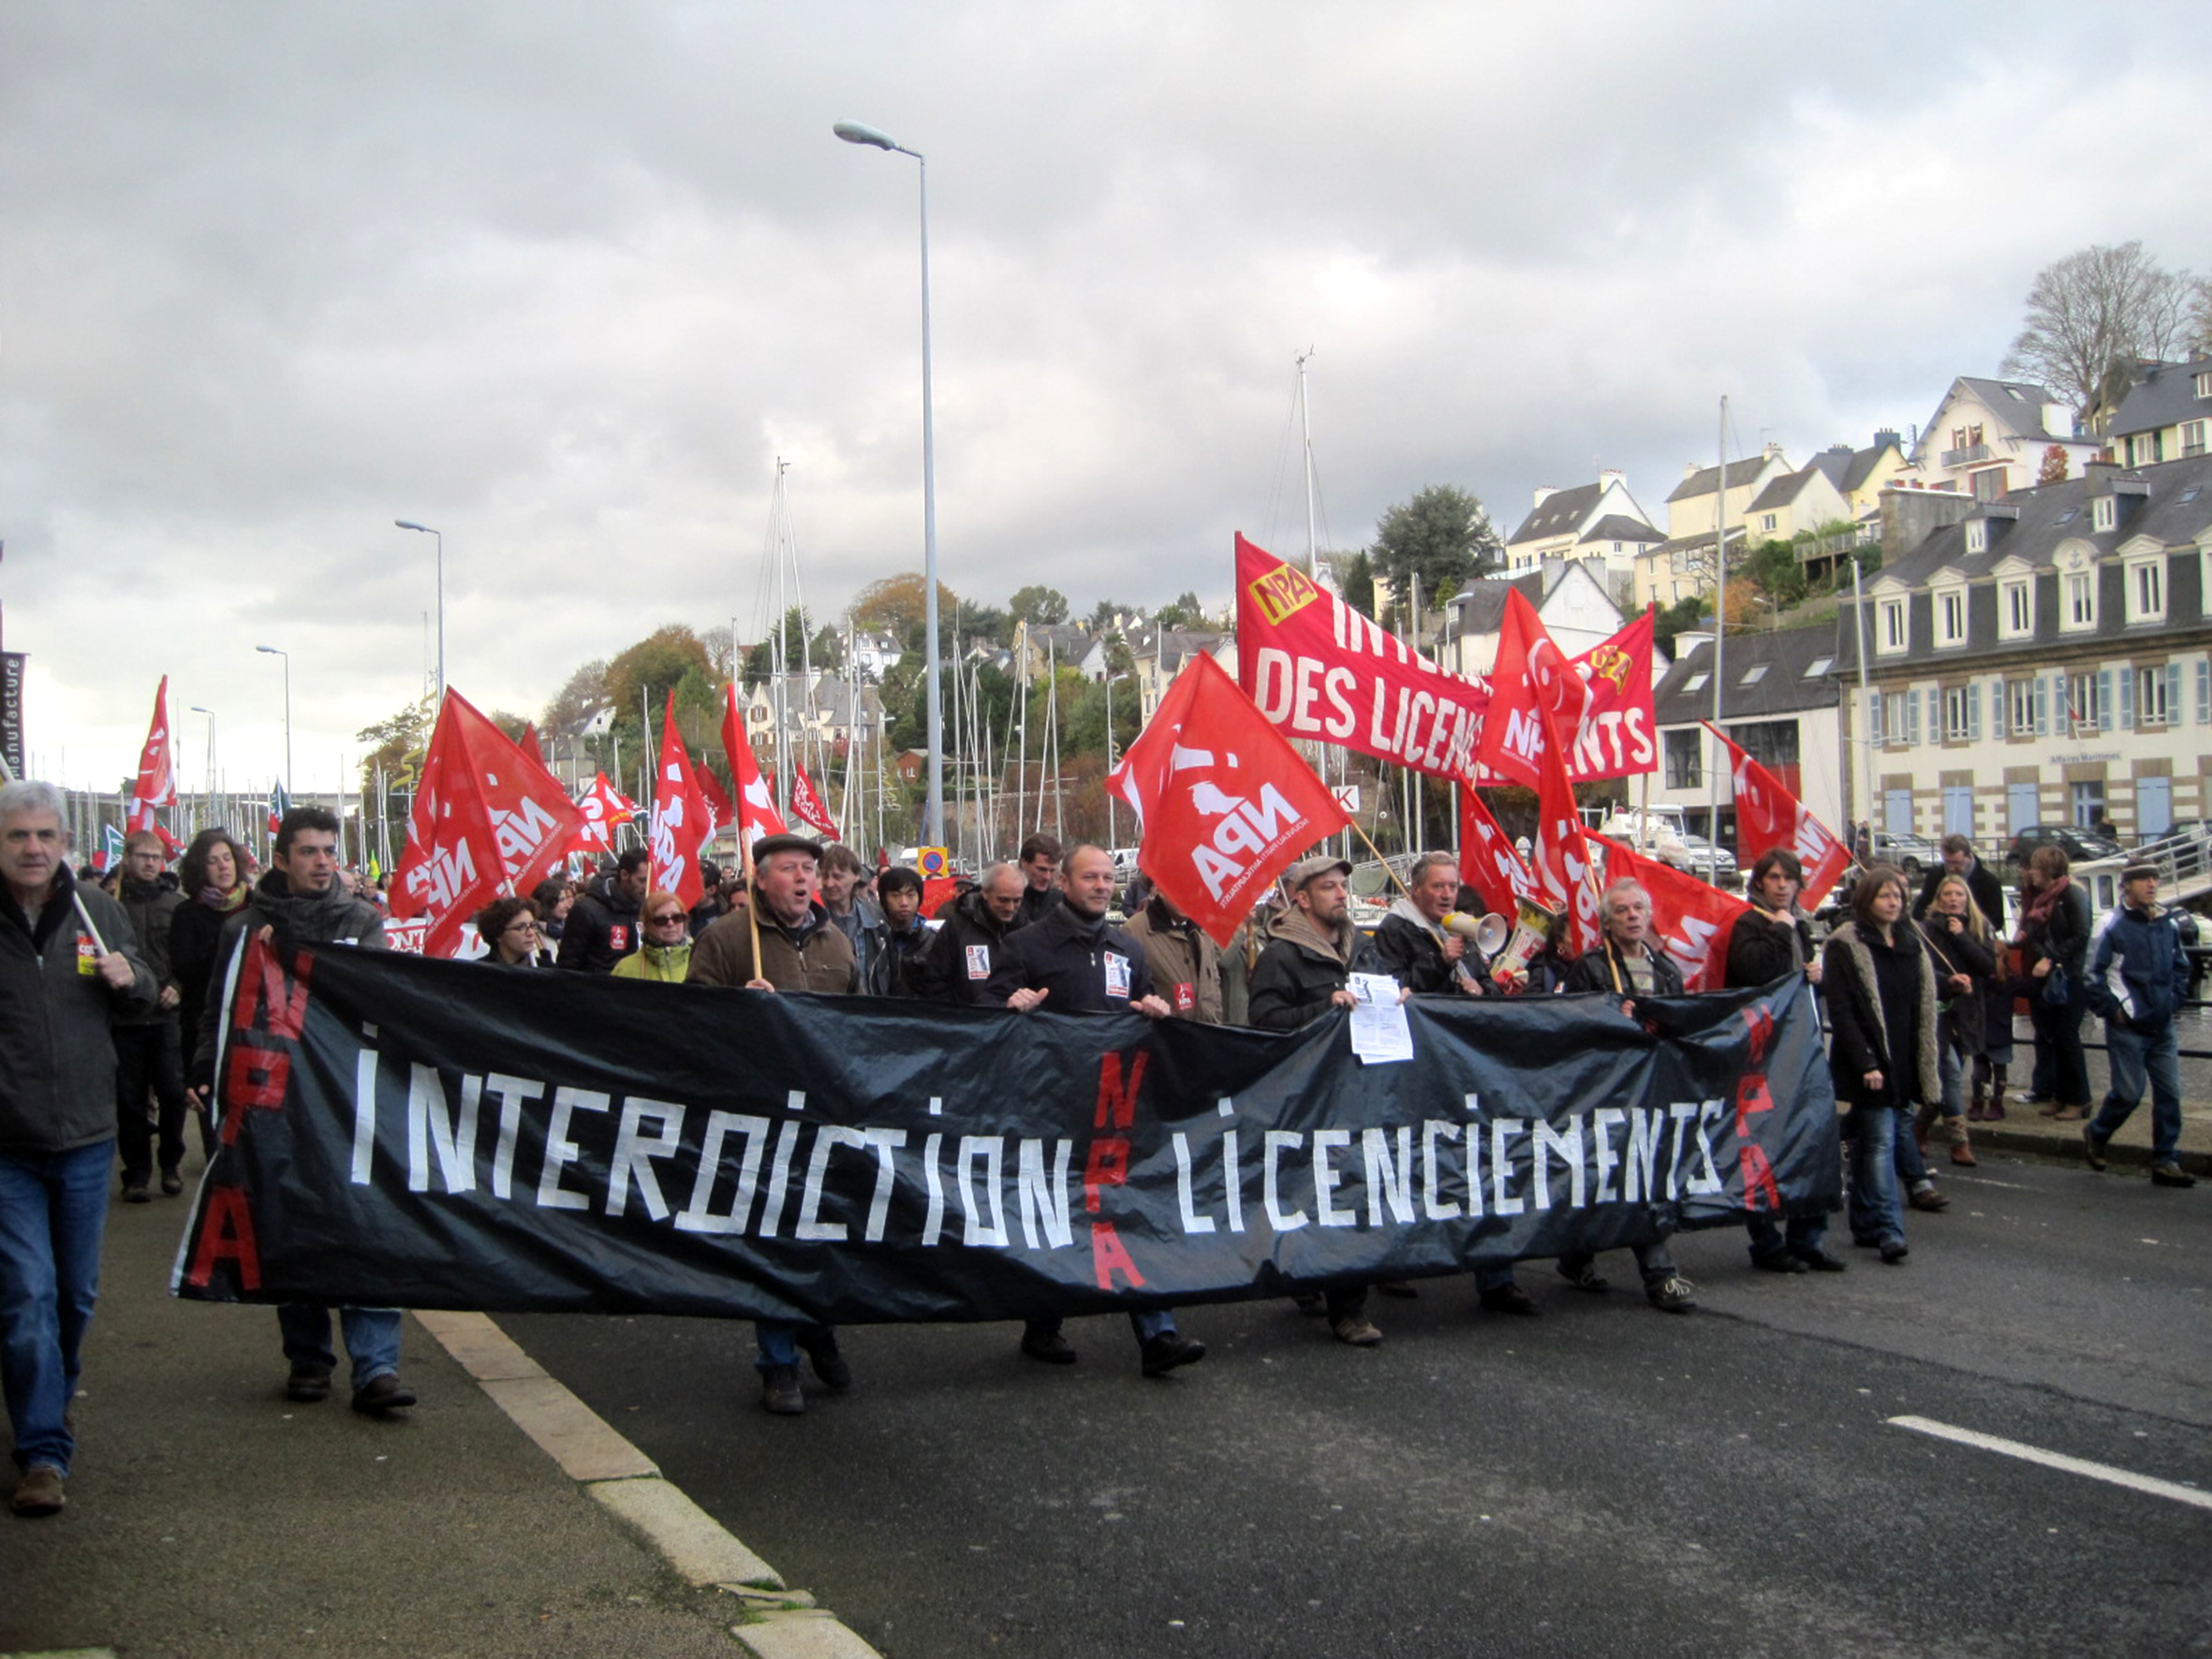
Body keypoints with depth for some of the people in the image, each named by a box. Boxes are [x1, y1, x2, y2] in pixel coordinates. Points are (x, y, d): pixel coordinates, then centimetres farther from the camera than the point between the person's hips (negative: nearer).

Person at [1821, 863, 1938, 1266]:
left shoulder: (1911, 946, 14)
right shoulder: (1845, 946, -6)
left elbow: (1923, 1012, 16)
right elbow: (1841, 1012, -12)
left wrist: (1925, 1070, 10)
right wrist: (1866, 1064, -17)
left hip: (1899, 1064, 6)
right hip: (1866, 1065, -6)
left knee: (1868, 1142, 12)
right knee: (1881, 1139, -11)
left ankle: (1865, 1225, 18)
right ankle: (1889, 1230, -13)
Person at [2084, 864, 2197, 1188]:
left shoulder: (2168, 924, 6)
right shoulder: (2114, 926, -11)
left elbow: (2181, 967, 20)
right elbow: (2094, 973, -8)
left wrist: (2173, 1001, 9)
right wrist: (2112, 1009, -10)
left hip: (2162, 1026, 5)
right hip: (2128, 1026, -5)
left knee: (2169, 1094, 3)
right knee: (2128, 1092, -2)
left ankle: (2165, 1162, 10)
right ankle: (2097, 1132, 26)